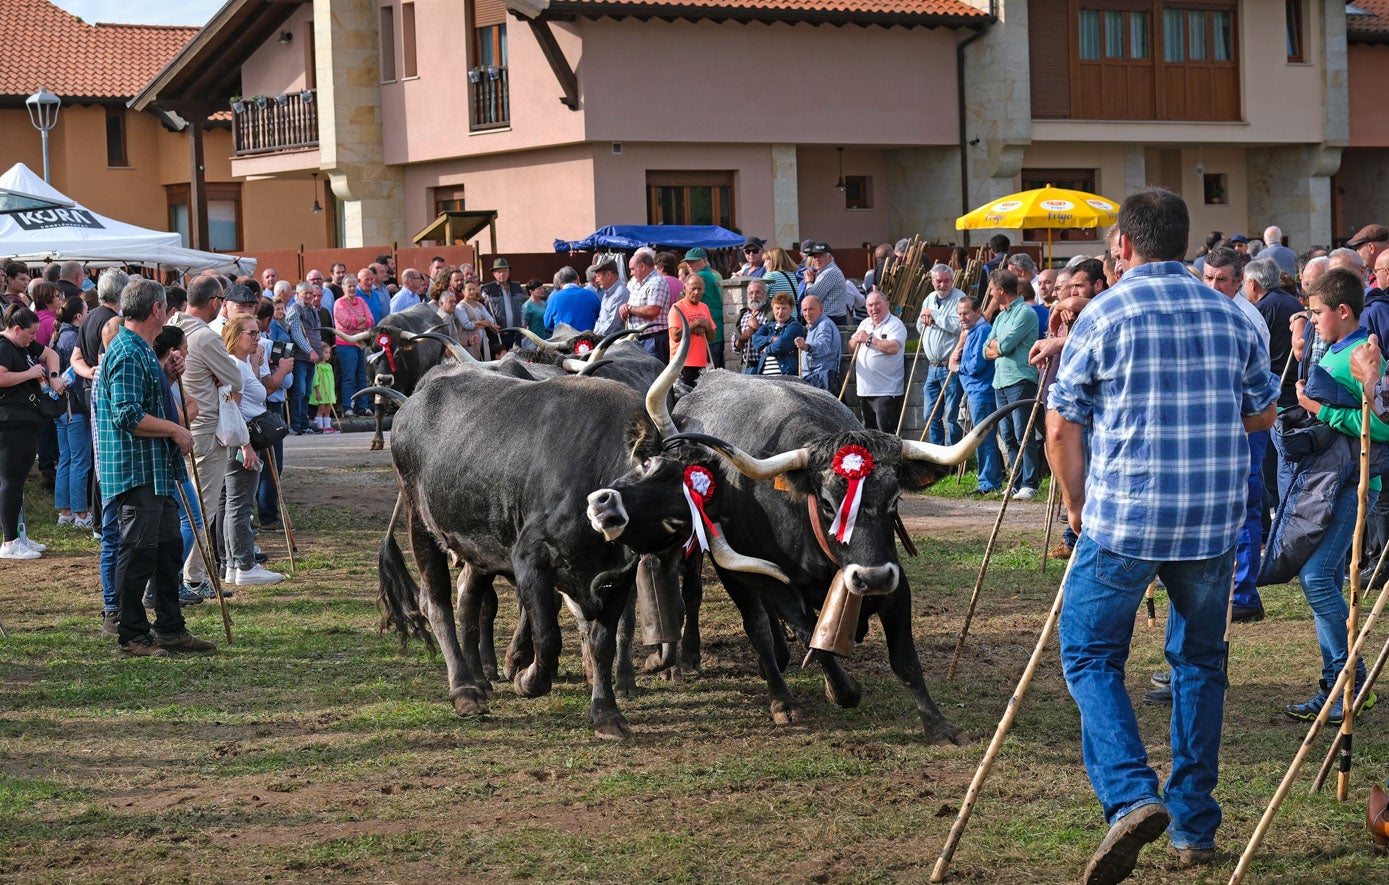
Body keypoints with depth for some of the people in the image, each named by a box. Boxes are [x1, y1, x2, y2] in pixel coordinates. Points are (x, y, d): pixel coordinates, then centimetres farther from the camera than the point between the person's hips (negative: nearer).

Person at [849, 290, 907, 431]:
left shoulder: (895, 324, -7)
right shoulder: (865, 324, 18)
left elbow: (893, 347, -24)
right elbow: (851, 345, 17)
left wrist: (869, 339, -15)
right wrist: (858, 339, -6)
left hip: (886, 392, -8)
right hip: (865, 390, 8)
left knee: (885, 432, -12)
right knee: (869, 429, 13)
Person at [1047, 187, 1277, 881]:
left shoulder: (1104, 316, -6)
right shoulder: (1231, 316, 6)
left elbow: (1062, 431, -4)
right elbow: (1262, 415, 17)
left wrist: (1076, 506, 10)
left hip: (1124, 519, -4)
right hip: (1215, 522, 4)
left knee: (1089, 654, 7)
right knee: (1200, 661, 17)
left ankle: (1131, 796, -15)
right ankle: (1193, 826, 20)